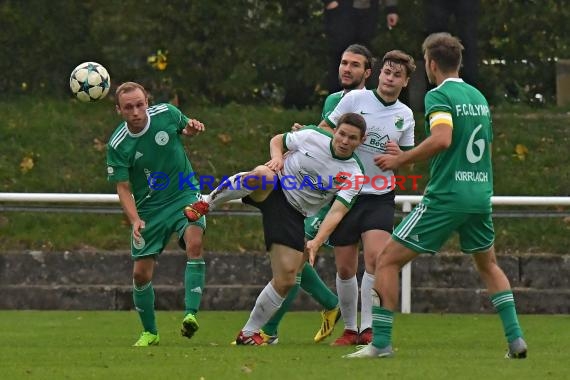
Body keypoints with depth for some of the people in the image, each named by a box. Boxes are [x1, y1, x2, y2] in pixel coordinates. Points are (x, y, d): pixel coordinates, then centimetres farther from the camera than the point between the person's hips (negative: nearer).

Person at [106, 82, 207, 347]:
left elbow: (184, 129, 14)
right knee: (141, 274, 0)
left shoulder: (167, 113, -10)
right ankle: (150, 332, 23)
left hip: (185, 196, 0)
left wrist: (191, 129, -10)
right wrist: (135, 220, -25)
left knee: (194, 244, -29)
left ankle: (191, 313, -31)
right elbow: (123, 188, -10)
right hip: (149, 208, 0)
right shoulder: (117, 145, -14)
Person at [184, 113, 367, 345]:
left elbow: (337, 212, -17)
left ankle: (249, 333, 13)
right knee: (263, 175, -40)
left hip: (293, 215, 2)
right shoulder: (312, 138, -5)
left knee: (286, 279, -7)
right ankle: (206, 204, -21)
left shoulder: (354, 176, -6)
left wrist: (316, 243, -31)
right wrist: (277, 156, -12)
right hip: (271, 190, -2)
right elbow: (277, 140, 12)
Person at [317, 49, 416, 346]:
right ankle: (349, 328, 19)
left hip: (380, 196, 1)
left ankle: (367, 329, -16)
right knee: (345, 268, 2)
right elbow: (323, 132, 2)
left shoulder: (405, 116, 5)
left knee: (376, 257, -19)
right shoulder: (355, 99, -4)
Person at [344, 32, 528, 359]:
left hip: (446, 196, -7)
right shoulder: (479, 97, 15)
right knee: (488, 265, 27)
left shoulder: (439, 96, -9)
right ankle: (516, 339, 16)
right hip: (481, 195, 7)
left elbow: (443, 138, -27)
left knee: (388, 261, 1)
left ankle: (381, 342, -5)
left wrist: (402, 159, -15)